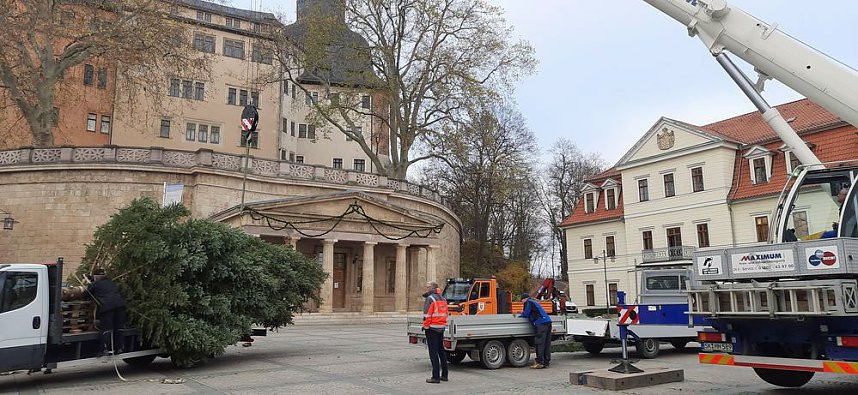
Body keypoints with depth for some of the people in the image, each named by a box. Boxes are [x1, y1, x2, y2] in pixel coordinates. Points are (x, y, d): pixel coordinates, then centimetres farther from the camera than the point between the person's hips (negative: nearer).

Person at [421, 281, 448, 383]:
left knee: (433, 352, -4)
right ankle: (444, 375, 21)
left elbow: (427, 315, -17)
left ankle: (435, 377, -4)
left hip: (432, 328, -8)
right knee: (441, 351, 15)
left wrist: (425, 326, -9)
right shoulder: (443, 299, 13)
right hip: (441, 328, 8)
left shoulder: (430, 298, -13)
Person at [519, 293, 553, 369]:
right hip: (548, 322, 9)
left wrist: (520, 316, 17)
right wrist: (522, 313, 32)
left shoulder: (528, 303, 2)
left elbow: (525, 314, -1)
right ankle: (546, 362, 9)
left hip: (541, 323, -9)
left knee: (540, 343, -9)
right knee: (547, 343, 7)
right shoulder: (534, 302, 29)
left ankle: (539, 362, -11)